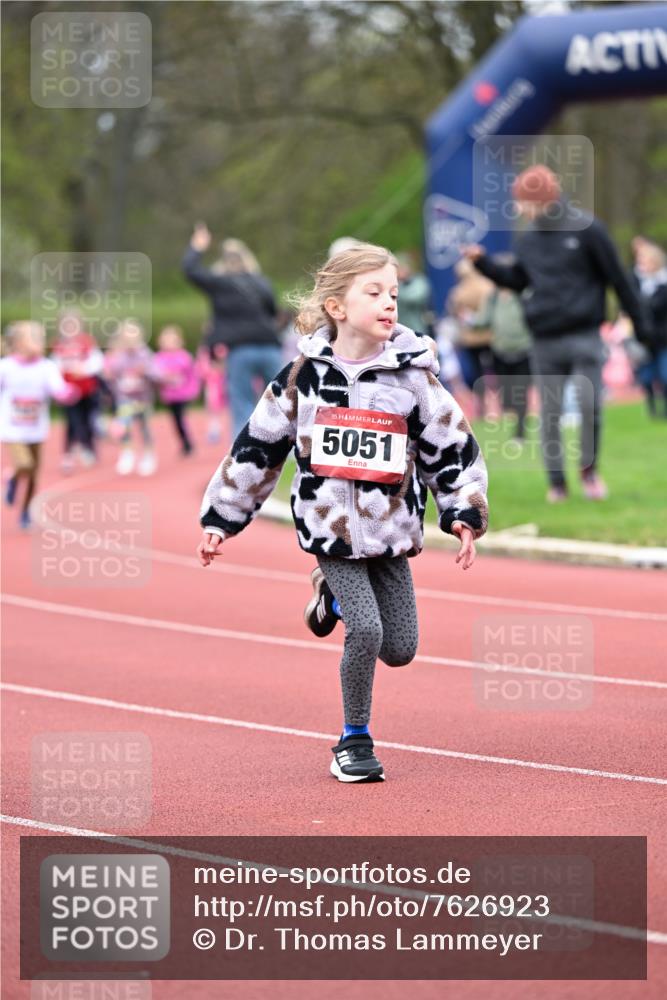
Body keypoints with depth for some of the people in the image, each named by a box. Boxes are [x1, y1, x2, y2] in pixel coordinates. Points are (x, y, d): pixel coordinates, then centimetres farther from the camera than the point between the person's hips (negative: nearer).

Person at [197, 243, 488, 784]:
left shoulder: (412, 376, -3)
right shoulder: (303, 375, -4)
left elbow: (453, 448, 5)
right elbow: (257, 447, 4)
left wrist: (466, 515, -3)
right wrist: (220, 519, 6)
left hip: (391, 530, 2)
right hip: (331, 529, -2)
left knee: (399, 650, 2)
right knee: (365, 632, -15)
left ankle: (337, 595, 32)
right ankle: (354, 740, 6)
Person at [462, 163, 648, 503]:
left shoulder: (586, 229, -7)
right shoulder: (528, 239, 8)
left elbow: (617, 278, -3)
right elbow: (516, 280, 21)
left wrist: (639, 323, -1)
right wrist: (482, 262, 7)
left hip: (584, 337, -4)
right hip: (544, 341, 4)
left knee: (590, 404, -13)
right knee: (550, 413, 4)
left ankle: (588, 467, 9)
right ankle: (556, 482, 13)